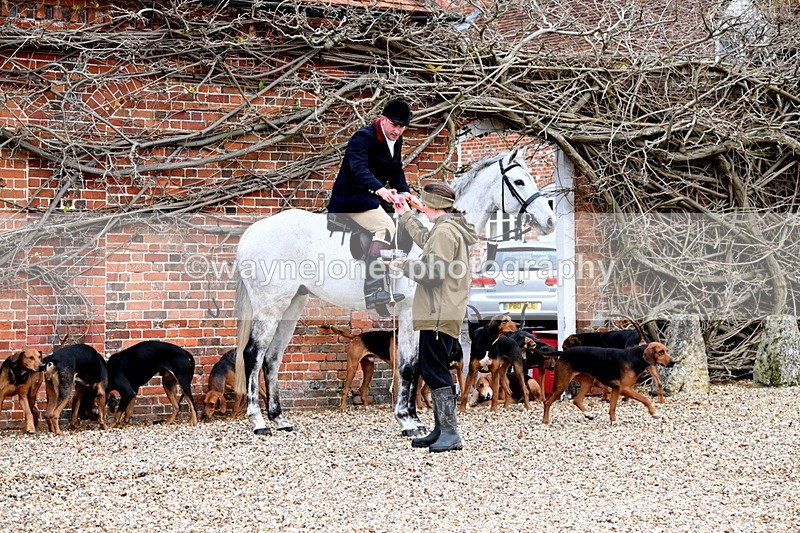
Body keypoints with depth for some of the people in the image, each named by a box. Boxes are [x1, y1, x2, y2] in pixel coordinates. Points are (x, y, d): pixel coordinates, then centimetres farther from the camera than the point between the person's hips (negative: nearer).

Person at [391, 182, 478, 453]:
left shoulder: (444, 231, -15)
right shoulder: (450, 228, 19)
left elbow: (433, 272, -22)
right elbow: (424, 238, 42)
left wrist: (403, 265, -7)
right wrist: (406, 216, 50)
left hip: (438, 315, -11)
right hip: (441, 314, 11)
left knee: (435, 371, -12)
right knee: (433, 371, 14)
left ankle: (450, 433, -14)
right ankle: (441, 430, 19)